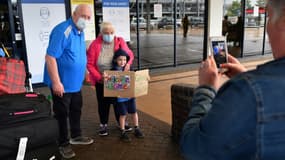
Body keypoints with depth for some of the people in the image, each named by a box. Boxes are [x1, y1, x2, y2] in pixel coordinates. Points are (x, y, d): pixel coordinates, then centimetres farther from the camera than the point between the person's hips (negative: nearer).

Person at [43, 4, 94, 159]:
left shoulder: (80, 31, 6)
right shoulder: (62, 30, -23)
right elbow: (50, 57, -27)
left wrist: (83, 70, 19)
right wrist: (56, 82, -27)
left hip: (75, 82, 9)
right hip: (62, 83, -9)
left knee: (76, 110, 20)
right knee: (62, 114, 6)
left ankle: (76, 136, 39)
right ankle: (63, 144, 22)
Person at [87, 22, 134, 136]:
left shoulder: (120, 42, -7)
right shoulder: (95, 44, -13)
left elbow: (129, 54, 1)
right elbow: (90, 64, -11)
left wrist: (128, 63, -21)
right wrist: (99, 77, -20)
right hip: (101, 81, -1)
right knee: (103, 103, 11)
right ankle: (103, 125, 28)